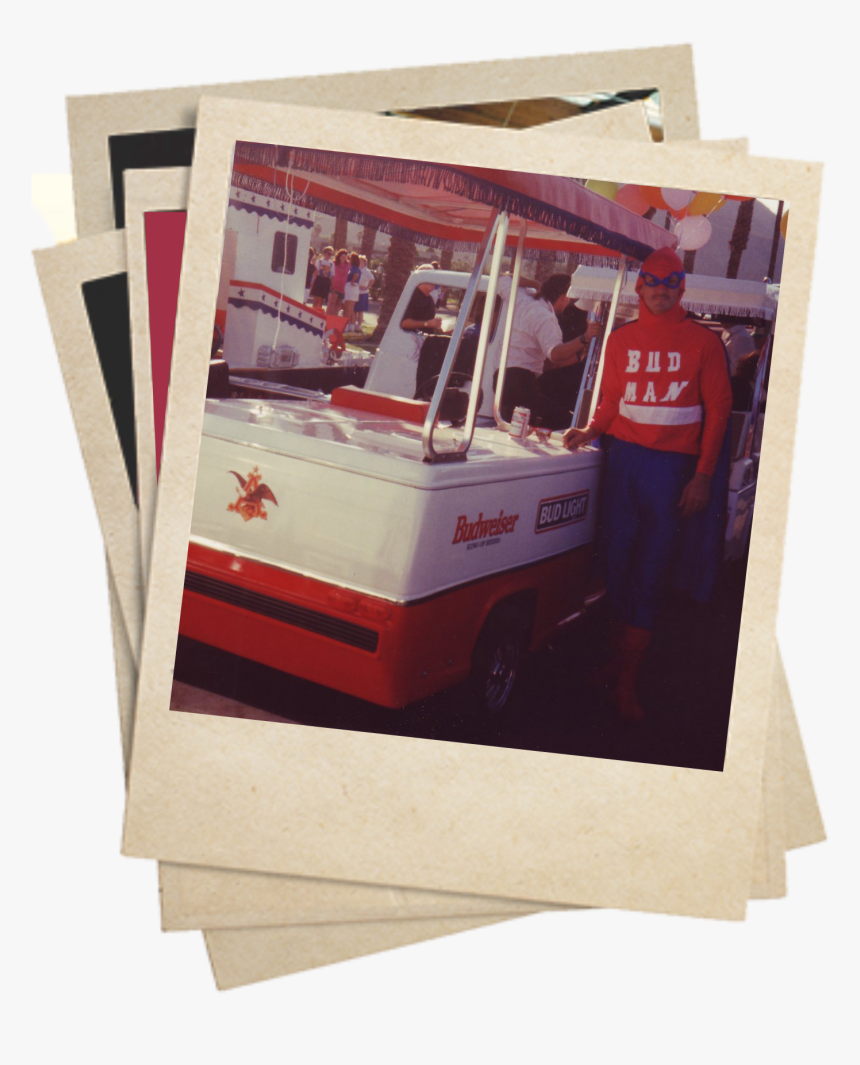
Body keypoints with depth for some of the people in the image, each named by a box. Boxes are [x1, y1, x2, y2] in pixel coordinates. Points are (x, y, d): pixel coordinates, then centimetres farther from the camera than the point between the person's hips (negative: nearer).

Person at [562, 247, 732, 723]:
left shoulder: (703, 341, 1)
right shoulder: (622, 339, 10)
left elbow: (717, 411, 0)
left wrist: (702, 475, -6)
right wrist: (591, 430, -4)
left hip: (673, 466, -3)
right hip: (624, 457, 3)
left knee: (650, 572, -2)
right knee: (618, 560, 5)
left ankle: (628, 680, 3)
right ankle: (617, 655, 19)